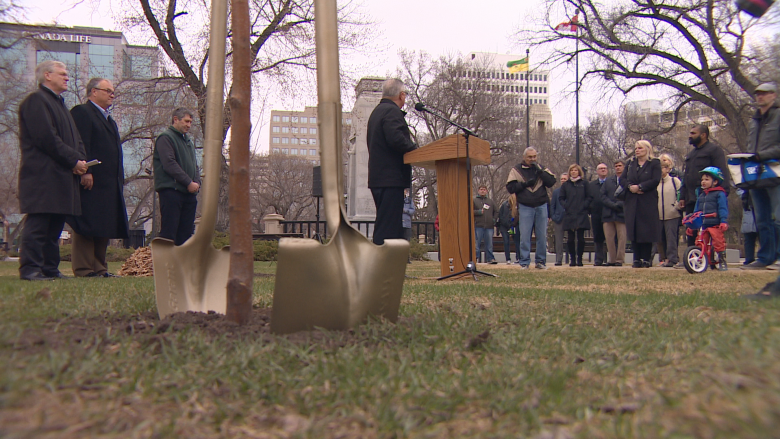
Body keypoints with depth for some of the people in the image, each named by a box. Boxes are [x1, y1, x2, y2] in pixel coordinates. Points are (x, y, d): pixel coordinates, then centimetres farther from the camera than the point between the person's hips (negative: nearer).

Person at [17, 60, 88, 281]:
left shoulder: (59, 104, 25)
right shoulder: (35, 100, -5)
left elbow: (75, 139, 21)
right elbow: (47, 138, -16)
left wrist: (81, 160, 2)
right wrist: (74, 160, -14)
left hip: (62, 176, 9)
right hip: (42, 174, -9)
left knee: (55, 225, 9)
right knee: (38, 223, -9)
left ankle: (50, 268, 13)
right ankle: (30, 269, -6)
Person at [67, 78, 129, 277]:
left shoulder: (110, 121, 26)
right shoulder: (81, 112, -2)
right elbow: (80, 145, -14)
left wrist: (120, 182, 17)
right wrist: (85, 171, -22)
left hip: (110, 185, 9)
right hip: (91, 181, -9)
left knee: (105, 227, 9)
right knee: (87, 226, -7)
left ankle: (99, 268, 14)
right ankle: (83, 269, -4)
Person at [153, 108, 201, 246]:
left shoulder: (188, 141, 23)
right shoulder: (165, 138, -3)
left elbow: (195, 165, 22)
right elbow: (169, 164, -14)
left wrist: (197, 183, 2)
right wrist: (189, 182, -15)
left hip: (189, 193, 8)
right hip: (171, 191, -8)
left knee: (185, 232, 7)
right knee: (168, 233, -9)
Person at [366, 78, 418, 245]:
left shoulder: (377, 111, 22)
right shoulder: (392, 111, -10)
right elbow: (396, 139, -25)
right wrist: (414, 148, -9)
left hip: (378, 177, 10)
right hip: (391, 178, -10)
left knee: (385, 224, 15)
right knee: (388, 227, -10)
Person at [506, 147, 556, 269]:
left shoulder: (541, 168, 12)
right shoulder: (517, 170, 5)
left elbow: (551, 182, -1)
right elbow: (510, 188, -2)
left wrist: (540, 171, -10)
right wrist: (525, 184, -12)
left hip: (541, 206, 2)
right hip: (525, 207, -2)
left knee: (542, 235, 3)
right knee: (524, 235, -3)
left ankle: (541, 261, 12)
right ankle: (524, 262, 4)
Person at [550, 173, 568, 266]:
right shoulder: (556, 191, 12)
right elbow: (552, 205, 12)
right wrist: (553, 216, 1)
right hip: (559, 219, 2)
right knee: (559, 241, 3)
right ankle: (558, 260, 6)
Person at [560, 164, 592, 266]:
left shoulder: (584, 184, 8)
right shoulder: (565, 185, 11)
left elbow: (589, 197, 7)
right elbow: (561, 198, 13)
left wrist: (584, 206, -7)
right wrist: (565, 206, -3)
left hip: (581, 215, -1)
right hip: (569, 215, 1)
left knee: (580, 238, -5)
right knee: (570, 239, 1)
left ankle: (579, 259, 3)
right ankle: (572, 259, 8)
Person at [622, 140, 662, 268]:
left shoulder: (654, 163, 3)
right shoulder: (630, 163, 16)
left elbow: (656, 180, -10)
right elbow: (623, 179, 9)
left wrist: (639, 187, -16)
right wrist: (630, 186, -11)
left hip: (648, 202, -4)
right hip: (631, 202, 4)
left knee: (647, 230, -4)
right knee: (634, 230, 1)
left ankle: (646, 259, 2)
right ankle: (637, 259, 5)